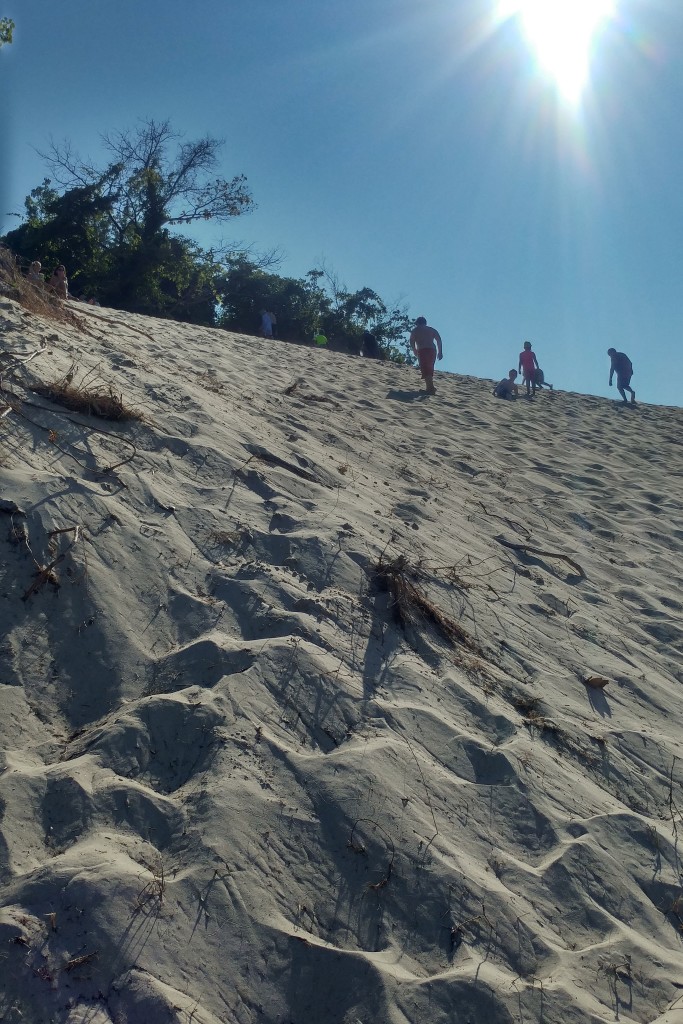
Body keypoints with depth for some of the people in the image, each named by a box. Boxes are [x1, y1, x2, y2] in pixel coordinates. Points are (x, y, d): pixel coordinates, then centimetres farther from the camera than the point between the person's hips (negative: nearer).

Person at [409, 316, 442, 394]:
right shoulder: (431, 329, 21)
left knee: (425, 370, -8)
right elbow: (439, 340, 8)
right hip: (432, 350, 4)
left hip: (422, 351, -4)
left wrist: (415, 352, 18)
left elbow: (412, 343, 4)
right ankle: (430, 387, 15)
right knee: (430, 369, 18)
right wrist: (440, 352, 8)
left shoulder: (415, 330, 14)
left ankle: (431, 387, -22)